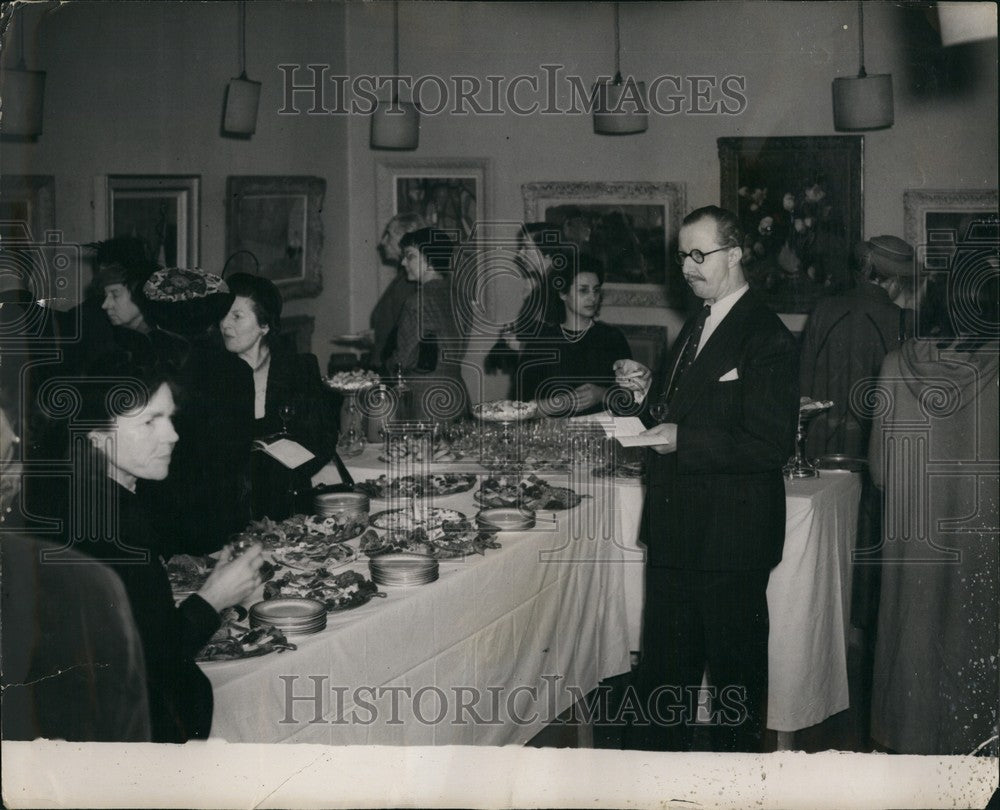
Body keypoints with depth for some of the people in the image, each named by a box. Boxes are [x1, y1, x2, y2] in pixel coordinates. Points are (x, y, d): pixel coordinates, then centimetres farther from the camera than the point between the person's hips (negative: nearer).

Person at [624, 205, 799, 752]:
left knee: (734, 665, 7)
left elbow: (772, 444, -22)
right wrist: (651, 397, 2)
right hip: (675, 530, 9)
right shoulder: (694, 328, 13)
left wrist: (684, 440, -25)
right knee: (663, 663, 18)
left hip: (730, 537, -8)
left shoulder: (767, 338, -16)